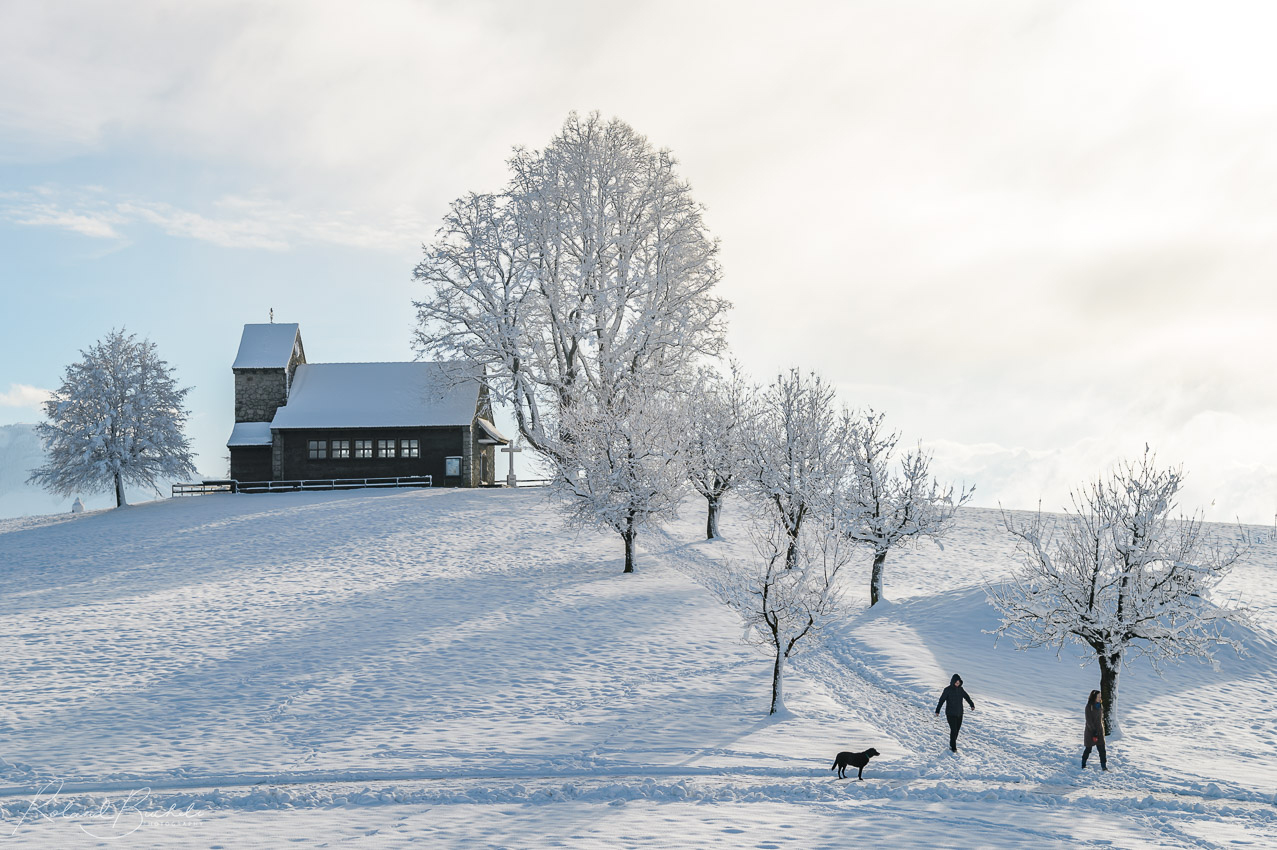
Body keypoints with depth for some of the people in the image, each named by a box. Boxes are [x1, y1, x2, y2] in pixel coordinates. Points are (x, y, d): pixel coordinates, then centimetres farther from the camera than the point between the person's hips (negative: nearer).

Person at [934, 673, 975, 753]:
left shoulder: (960, 689, 3)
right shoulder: (947, 690, -12)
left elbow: (967, 697, 19)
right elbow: (941, 700, -14)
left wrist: (972, 705, 28)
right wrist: (937, 711, -21)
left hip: (959, 713, 5)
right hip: (951, 714, -5)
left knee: (957, 729, 9)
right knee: (953, 730, -9)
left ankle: (952, 744, 25)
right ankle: (953, 747, 3)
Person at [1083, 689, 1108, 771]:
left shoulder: (1100, 706, 7)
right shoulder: (1089, 707, -14)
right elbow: (1089, 721, -15)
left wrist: (1102, 729, 15)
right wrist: (1094, 732, -18)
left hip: (1099, 730, 5)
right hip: (1090, 731, -5)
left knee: (1102, 749, -3)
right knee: (1088, 749, 6)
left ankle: (1103, 766, 0)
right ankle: (1083, 765, 21)